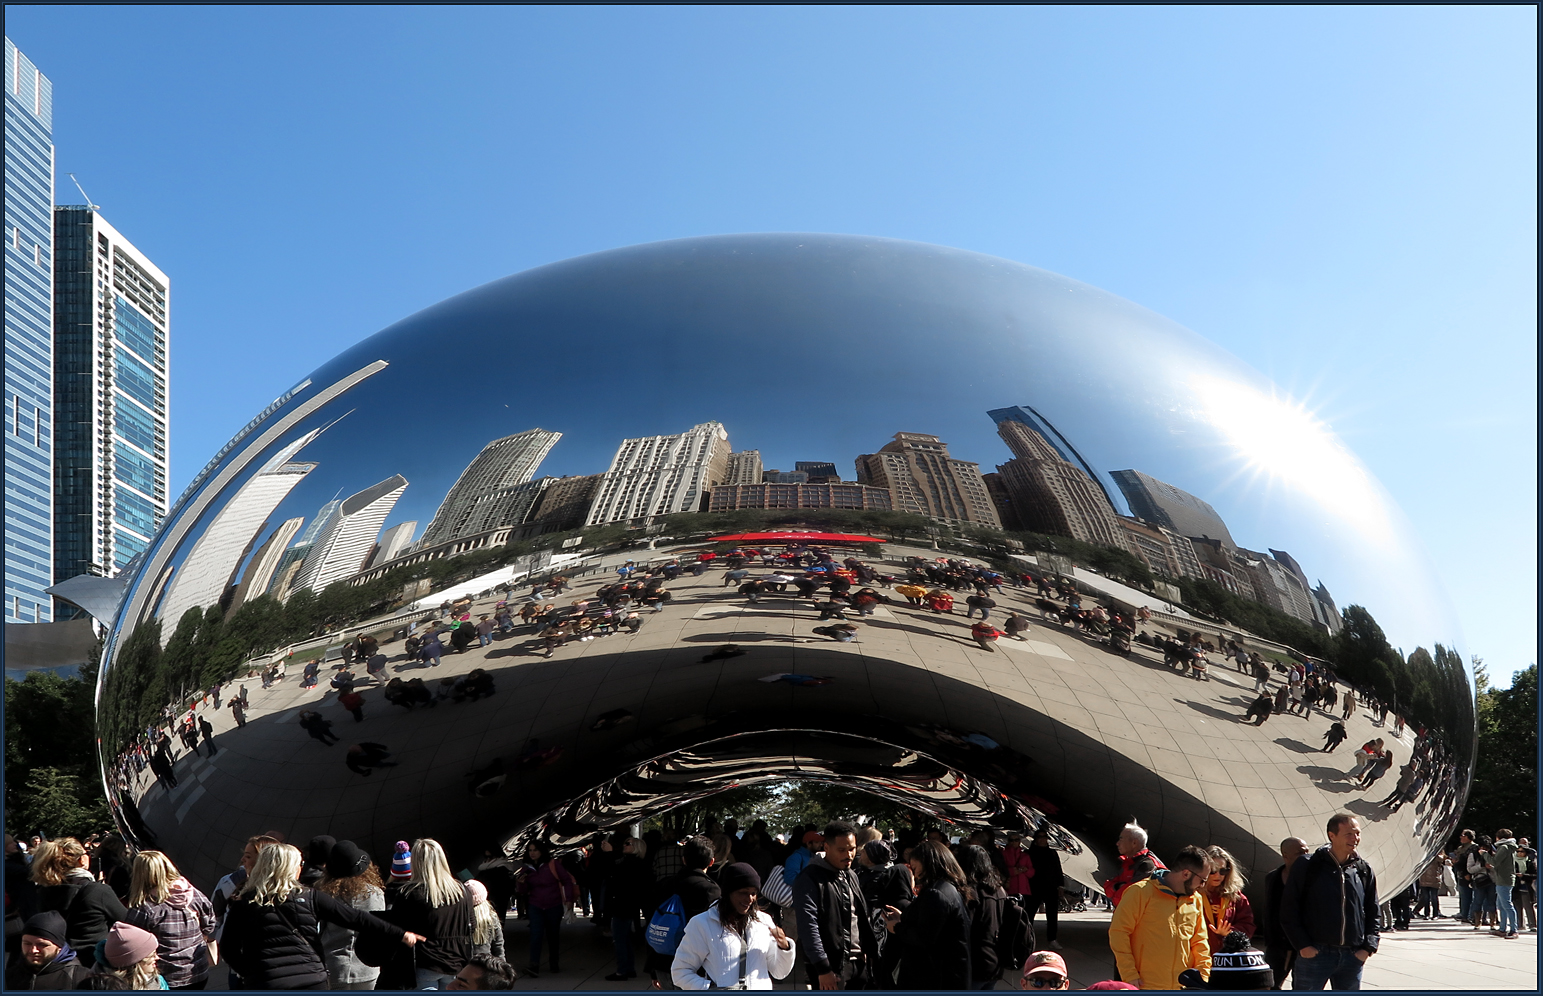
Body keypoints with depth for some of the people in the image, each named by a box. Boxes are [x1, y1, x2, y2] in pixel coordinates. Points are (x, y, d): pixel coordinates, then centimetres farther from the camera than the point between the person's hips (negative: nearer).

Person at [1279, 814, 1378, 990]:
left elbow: (1373, 913, 14)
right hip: (1314, 954, -4)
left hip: (1353, 956, 4)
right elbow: (1289, 910, -4)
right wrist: (1302, 945, -10)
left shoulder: (1364, 870, 8)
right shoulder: (1308, 867, -4)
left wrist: (1368, 947, 2)